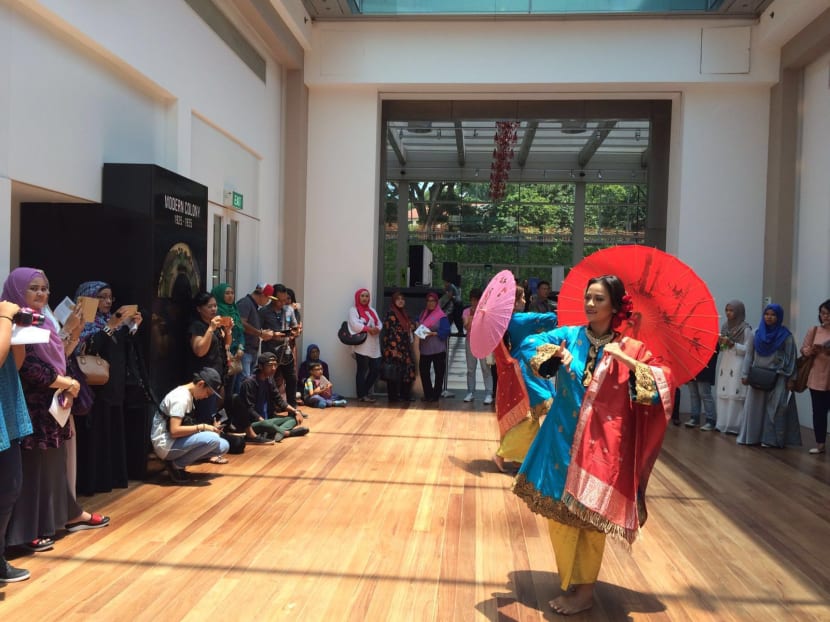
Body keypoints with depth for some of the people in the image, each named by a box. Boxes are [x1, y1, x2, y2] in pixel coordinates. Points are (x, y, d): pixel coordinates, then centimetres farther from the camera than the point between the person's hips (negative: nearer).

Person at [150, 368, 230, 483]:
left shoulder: (188, 395, 11)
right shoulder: (180, 397, -19)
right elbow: (174, 431, -27)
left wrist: (202, 428, 1)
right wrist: (202, 427, -19)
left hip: (175, 442, 10)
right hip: (166, 445, -10)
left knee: (223, 446, 0)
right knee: (212, 439, -27)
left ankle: (177, 461, 3)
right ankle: (176, 465, -10)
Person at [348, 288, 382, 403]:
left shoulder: (372, 310, 21)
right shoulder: (353, 310, 1)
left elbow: (379, 324, 12)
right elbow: (355, 325, -15)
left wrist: (377, 329, -11)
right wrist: (369, 329, -18)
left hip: (374, 346, 6)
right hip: (362, 346, -6)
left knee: (376, 369, 3)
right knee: (362, 370, -3)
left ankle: (365, 392, 19)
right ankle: (362, 395, 5)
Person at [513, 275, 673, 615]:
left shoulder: (629, 348, -2)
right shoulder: (570, 335, 4)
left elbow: (664, 380, -10)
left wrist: (626, 361, -19)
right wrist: (555, 353, -16)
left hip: (602, 442, -3)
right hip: (563, 436, 3)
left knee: (591, 515, 2)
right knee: (560, 511, 11)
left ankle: (585, 591, 18)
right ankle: (570, 582, 30)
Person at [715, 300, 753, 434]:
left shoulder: (746, 329, -5)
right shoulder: (725, 326, 13)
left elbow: (748, 349, -9)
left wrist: (731, 344, -17)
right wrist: (720, 342, -1)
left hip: (738, 365, -6)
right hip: (724, 364, 6)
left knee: (735, 395, -8)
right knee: (723, 394, 4)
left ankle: (735, 426, -5)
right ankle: (723, 424, 9)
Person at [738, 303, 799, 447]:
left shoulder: (785, 335, -3)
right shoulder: (757, 334, 6)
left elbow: (791, 358, -3)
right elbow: (749, 355, 6)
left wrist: (791, 379, -8)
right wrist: (745, 374, 0)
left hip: (777, 378, -3)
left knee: (773, 408, -1)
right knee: (754, 407, 7)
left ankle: (770, 439, 5)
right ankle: (751, 436, 15)